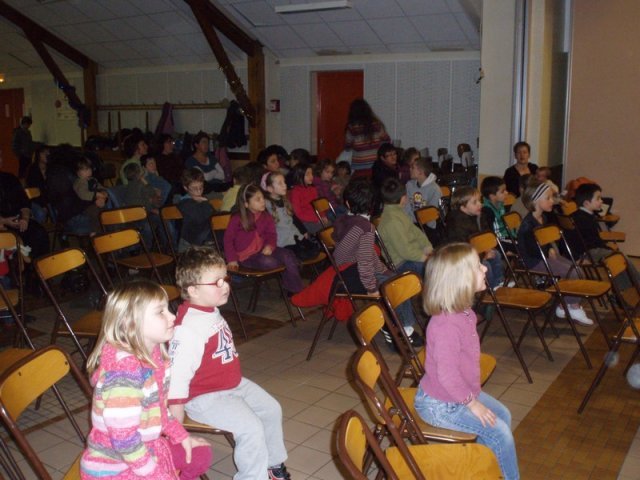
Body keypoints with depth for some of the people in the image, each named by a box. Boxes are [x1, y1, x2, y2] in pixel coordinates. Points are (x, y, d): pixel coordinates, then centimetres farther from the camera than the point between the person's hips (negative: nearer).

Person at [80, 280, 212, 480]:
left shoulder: (153, 353, -3)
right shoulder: (124, 371, -30)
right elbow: (124, 440, -28)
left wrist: (181, 435, 9)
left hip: (147, 446, 9)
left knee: (201, 455, 12)